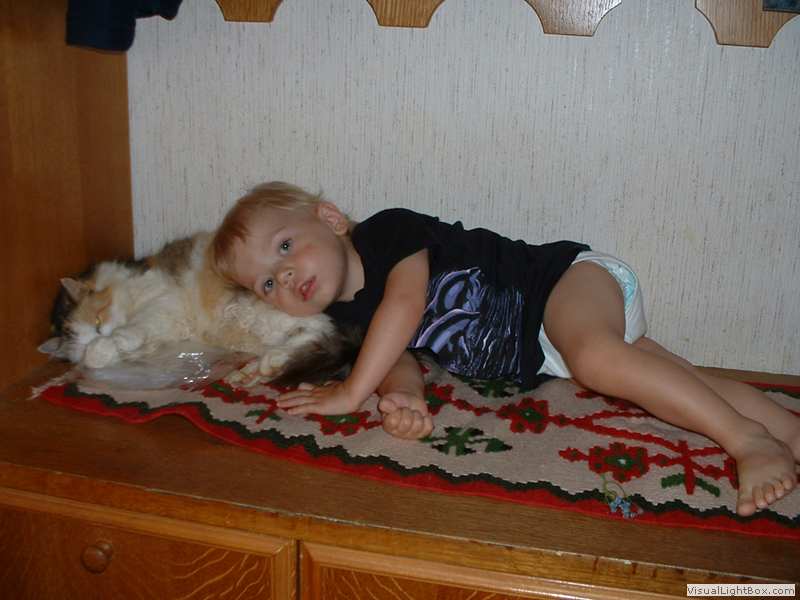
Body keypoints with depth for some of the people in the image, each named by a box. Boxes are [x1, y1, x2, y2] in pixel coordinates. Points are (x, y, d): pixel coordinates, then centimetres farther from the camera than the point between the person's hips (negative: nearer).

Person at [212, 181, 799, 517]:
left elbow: (406, 303, -31)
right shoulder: (351, 316, 4)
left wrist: (353, 391, -30)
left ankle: (752, 439, -28)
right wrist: (402, 396, -32)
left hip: (570, 277, -6)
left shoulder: (387, 231, -17)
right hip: (540, 357, 6)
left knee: (594, 356, -35)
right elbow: (400, 360, -8)